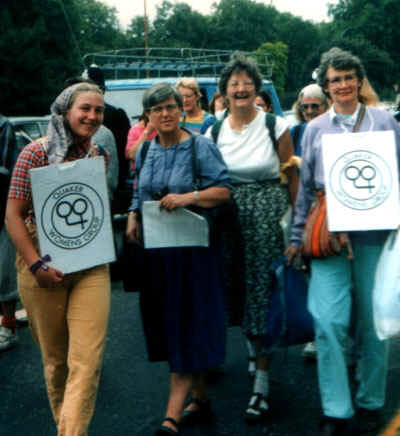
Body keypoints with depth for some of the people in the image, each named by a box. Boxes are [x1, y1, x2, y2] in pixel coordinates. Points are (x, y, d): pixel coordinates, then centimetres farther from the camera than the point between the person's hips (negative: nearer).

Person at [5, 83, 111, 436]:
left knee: (87, 360, -8)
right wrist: (37, 265, -15)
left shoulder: (99, 155, 7)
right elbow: (13, 215, -8)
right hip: (44, 269, -3)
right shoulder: (36, 152, -6)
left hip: (91, 268, 3)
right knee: (55, 359, 11)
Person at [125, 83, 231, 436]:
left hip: (193, 250, -6)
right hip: (155, 251, 6)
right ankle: (200, 398, 26)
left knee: (188, 329, -6)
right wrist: (133, 218, 2)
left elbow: (224, 191, -10)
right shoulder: (145, 152, 12)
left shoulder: (201, 147, -4)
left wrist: (188, 197, -24)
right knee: (167, 325, 10)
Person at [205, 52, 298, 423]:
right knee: (240, 286, 8)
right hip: (231, 215, 4)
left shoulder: (275, 126, -4)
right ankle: (257, 348, 37)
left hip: (268, 212, -3)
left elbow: (292, 175, 0)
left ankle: (262, 382, -1)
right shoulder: (214, 131, 5)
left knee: (263, 286, -6)